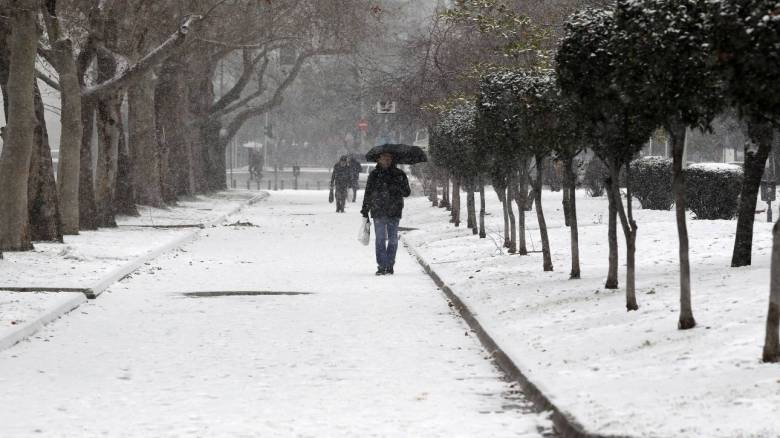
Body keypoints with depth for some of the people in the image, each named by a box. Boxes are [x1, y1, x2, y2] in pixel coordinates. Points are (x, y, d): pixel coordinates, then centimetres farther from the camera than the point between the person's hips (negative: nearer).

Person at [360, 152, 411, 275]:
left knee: (393, 239, 1)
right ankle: (382, 266, -4)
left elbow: (407, 192, 4)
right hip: (378, 212, 0)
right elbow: (368, 194, 11)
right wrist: (365, 211, 7)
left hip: (394, 212, 0)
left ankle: (390, 265, 10)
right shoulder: (374, 175, 8)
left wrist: (397, 186, -15)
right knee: (380, 239, -4)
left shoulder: (399, 174, 5)